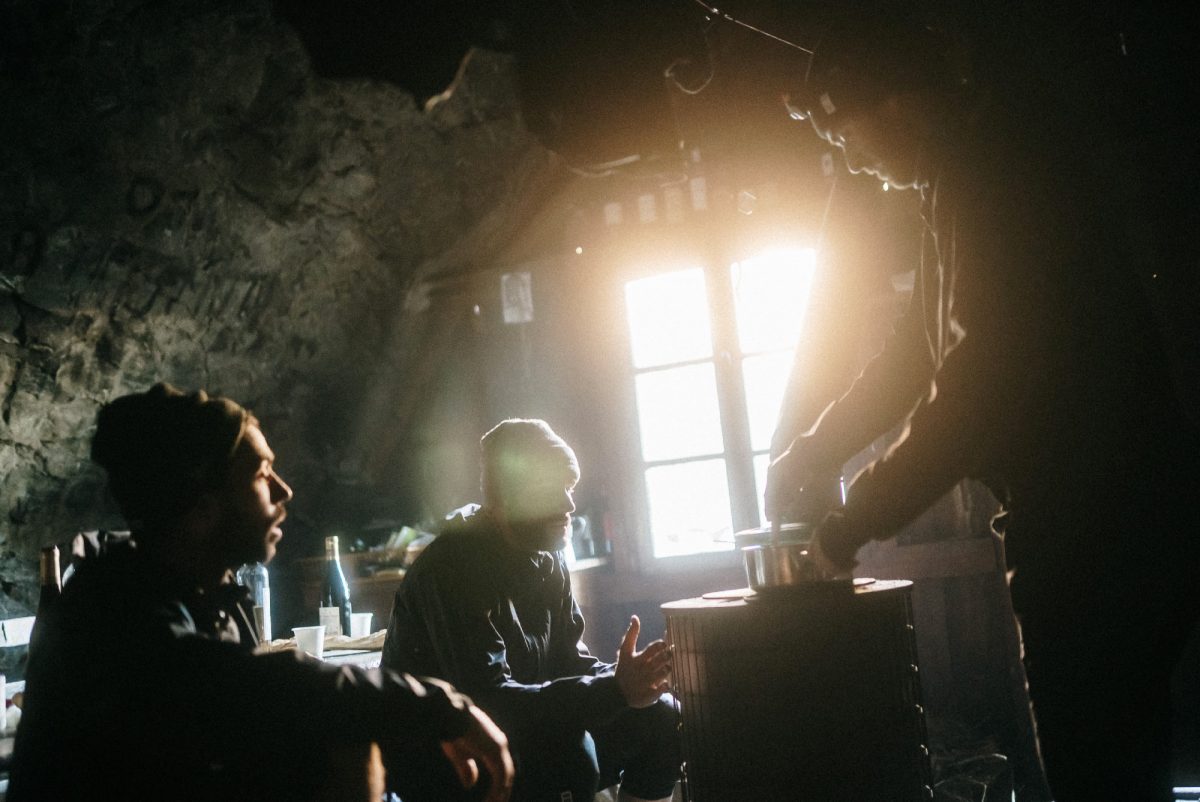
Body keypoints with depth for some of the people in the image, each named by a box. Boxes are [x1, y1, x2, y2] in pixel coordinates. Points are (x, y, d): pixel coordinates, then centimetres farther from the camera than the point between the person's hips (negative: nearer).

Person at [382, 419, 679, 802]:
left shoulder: (548, 561, 3)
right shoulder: (452, 566, -22)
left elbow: (571, 663, 4)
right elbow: (488, 700, -30)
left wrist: (627, 679, -19)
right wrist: (615, 689, -34)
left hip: (522, 734, 8)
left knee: (659, 715, -3)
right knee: (569, 750, -33)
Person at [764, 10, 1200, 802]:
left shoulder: (1009, 170, -17)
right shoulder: (964, 184, 15)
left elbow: (982, 380, -21)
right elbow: (919, 348, 23)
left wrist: (858, 519, -12)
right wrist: (812, 452, 18)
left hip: (1105, 525, -10)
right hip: (1068, 519, 10)